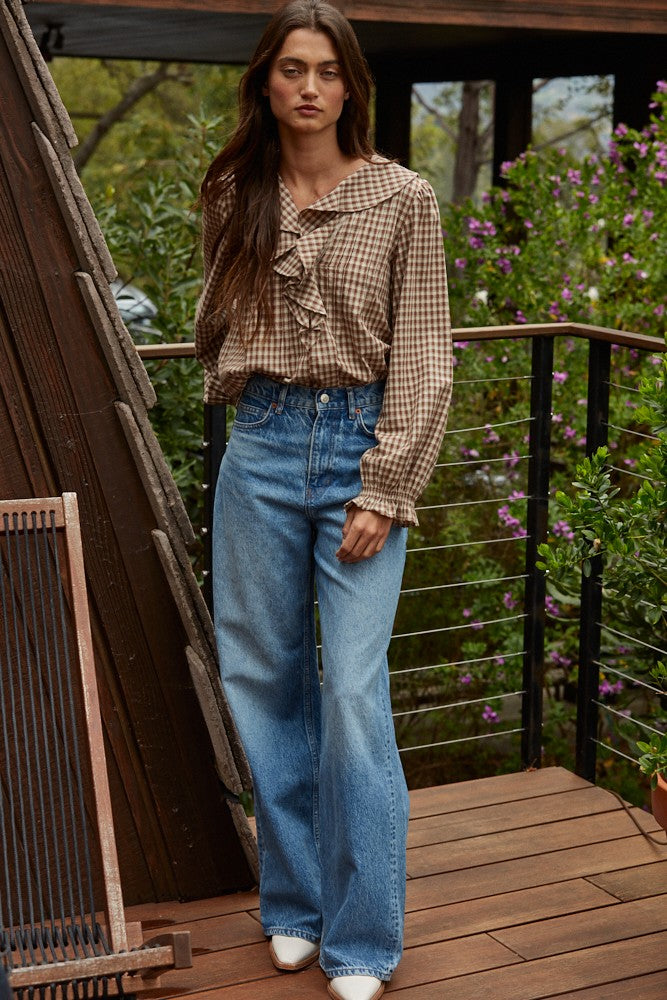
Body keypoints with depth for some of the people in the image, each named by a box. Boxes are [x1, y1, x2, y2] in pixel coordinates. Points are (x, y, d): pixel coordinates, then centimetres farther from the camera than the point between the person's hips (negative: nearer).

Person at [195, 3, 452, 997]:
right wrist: (235, 388, 10)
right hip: (262, 444, 4)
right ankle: (296, 905, 23)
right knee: (264, 678, 7)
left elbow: (421, 358, -4)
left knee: (353, 690, -6)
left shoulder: (402, 199, -2)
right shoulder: (233, 196, 7)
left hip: (362, 442, -3)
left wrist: (383, 493, -10)